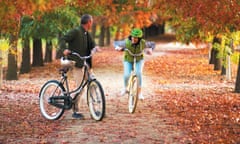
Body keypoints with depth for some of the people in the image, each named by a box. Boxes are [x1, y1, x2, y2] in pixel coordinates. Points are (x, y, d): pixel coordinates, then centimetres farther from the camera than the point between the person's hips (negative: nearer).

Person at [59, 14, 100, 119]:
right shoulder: (75, 31, -11)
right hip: (77, 64, -8)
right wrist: (65, 49, -34)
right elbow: (62, 40, -15)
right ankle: (75, 111, 3)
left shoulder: (87, 34, 14)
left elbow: (91, 43, 8)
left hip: (86, 63, 8)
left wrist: (95, 47, -15)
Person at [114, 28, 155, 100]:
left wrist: (150, 49, -26)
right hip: (128, 61, 0)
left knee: (138, 73, -27)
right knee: (127, 75, -22)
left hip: (139, 60, 0)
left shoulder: (143, 43, -23)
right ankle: (125, 88, 11)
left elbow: (152, 44, -5)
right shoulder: (126, 42, -24)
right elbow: (115, 43, -11)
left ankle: (140, 92, -14)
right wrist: (117, 47, -34)